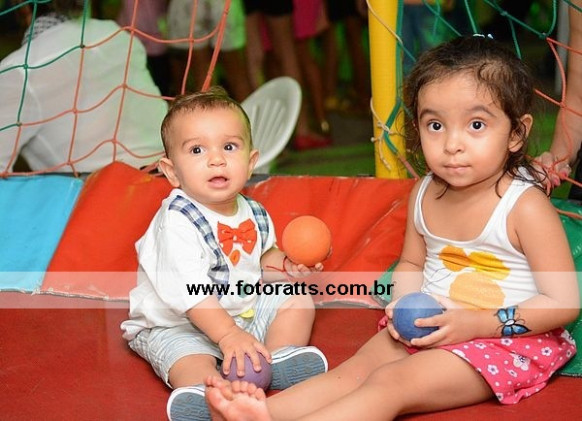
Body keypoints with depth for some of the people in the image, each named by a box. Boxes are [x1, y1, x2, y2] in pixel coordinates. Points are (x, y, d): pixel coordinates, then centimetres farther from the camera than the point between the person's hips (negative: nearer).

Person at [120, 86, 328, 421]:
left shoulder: (253, 214, -1)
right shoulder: (177, 223, -25)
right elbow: (189, 291, -31)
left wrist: (286, 265, -2)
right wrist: (228, 335, -35)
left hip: (247, 308, 7)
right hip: (178, 325, -7)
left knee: (298, 300, 4)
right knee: (191, 361, -33)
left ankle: (280, 358, -12)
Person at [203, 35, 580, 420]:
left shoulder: (525, 207, -18)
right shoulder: (425, 195, 2)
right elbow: (411, 263, 19)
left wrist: (472, 323, -23)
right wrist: (404, 303, -6)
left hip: (504, 338, -7)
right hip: (427, 326, 8)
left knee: (389, 382, -25)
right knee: (354, 370, -14)